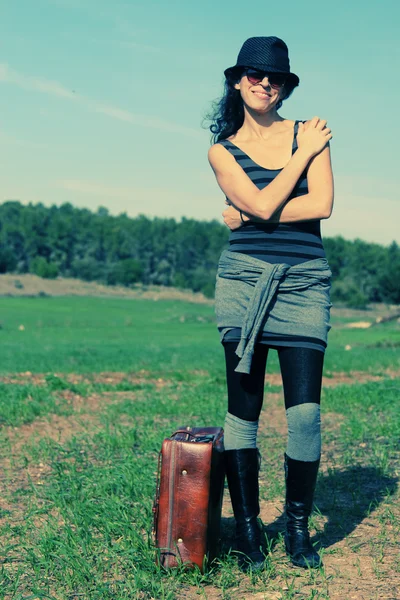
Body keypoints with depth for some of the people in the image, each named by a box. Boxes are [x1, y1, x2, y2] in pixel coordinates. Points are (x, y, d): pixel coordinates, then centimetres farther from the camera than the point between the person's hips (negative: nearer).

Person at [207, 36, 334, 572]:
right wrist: (305, 152, -1)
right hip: (245, 279, 0)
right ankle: (248, 530, 12)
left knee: (305, 410, -5)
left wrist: (249, 217, -6)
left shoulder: (309, 133, 9)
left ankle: (298, 527, 12)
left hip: (304, 283, 0)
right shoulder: (222, 150, 9)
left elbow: (321, 205, -7)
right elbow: (263, 203, -8)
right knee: (244, 408, 1)